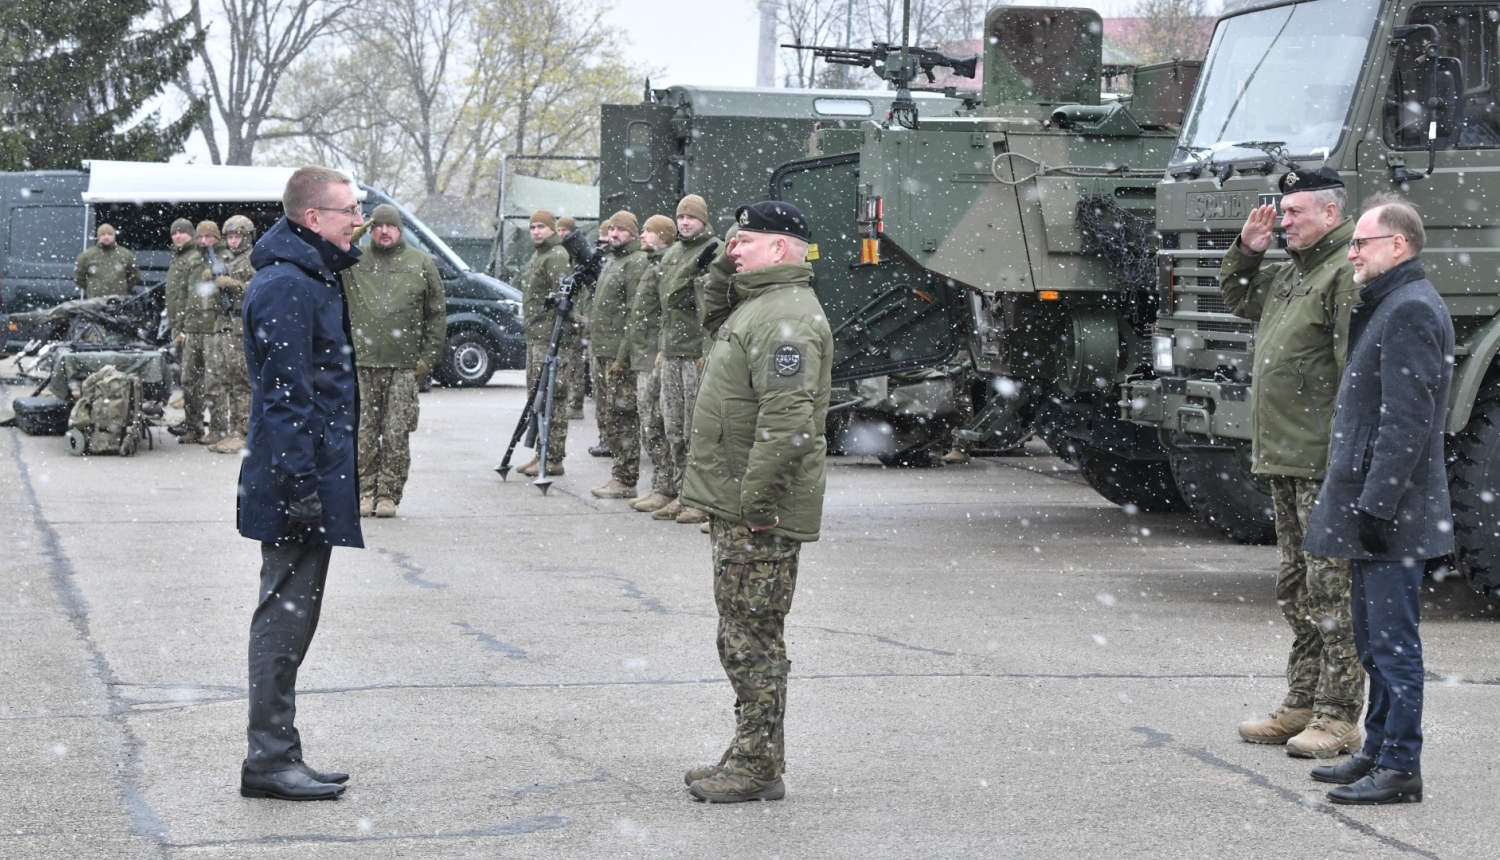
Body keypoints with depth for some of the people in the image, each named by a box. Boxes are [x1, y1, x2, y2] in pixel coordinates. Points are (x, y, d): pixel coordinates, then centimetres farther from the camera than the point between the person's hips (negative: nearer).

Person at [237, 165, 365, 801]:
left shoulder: (315, 276, 16)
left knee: (292, 616, 13)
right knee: (286, 617, -5)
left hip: (318, 471, 10)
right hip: (299, 474, -10)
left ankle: (279, 755, 20)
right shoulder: (285, 285, -17)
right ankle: (268, 761, 1)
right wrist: (301, 484, -23)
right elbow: (285, 393, -21)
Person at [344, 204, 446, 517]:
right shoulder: (352, 262, 9)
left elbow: (437, 313, 10)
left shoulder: (421, 264, 9)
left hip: (403, 366, -1)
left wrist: (428, 356, 3)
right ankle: (365, 491, 11)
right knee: (364, 433, 3)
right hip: (361, 365, 1)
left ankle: (389, 494, 5)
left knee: (397, 434, -2)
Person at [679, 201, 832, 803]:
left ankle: (758, 770, 2)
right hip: (737, 507, 11)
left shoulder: (786, 319, -18)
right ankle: (747, 759, 24)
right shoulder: (759, 306, 19)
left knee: (753, 641, -4)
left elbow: (787, 423, -28)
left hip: (759, 515, -11)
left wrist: (754, 501, -25)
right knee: (742, 639, 16)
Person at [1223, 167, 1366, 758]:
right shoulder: (1292, 272, 17)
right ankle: (1302, 706, 23)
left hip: (1326, 463, -10)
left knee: (1332, 587, -7)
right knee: (1296, 585, 15)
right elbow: (1239, 299, 35)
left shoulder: (1351, 273, -13)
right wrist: (1247, 250, 16)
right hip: (1286, 460, 10)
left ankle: (1340, 718, -3)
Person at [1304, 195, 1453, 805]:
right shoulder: (1387, 306, 18)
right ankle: (1379, 752, 26)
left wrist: (1375, 504, -23)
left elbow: (1407, 419, -22)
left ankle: (1400, 768, -3)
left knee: (1393, 640, -7)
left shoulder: (1411, 310, -16)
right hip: (1373, 506, 11)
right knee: (1375, 639, 17)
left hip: (1393, 510, -11)